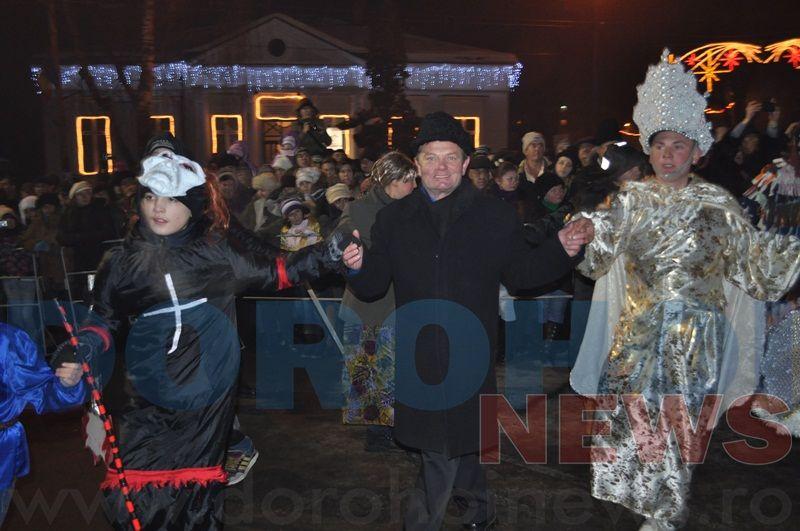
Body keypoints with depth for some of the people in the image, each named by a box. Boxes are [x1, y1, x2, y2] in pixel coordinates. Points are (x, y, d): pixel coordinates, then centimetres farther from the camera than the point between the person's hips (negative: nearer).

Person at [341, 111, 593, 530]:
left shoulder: (495, 215, 2)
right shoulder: (393, 218, 5)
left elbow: (519, 273, 4)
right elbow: (374, 287, 3)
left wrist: (561, 250, -12)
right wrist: (358, 267, -19)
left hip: (469, 355, -2)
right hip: (415, 355, 3)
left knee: (443, 447, 3)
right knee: (457, 442, 17)